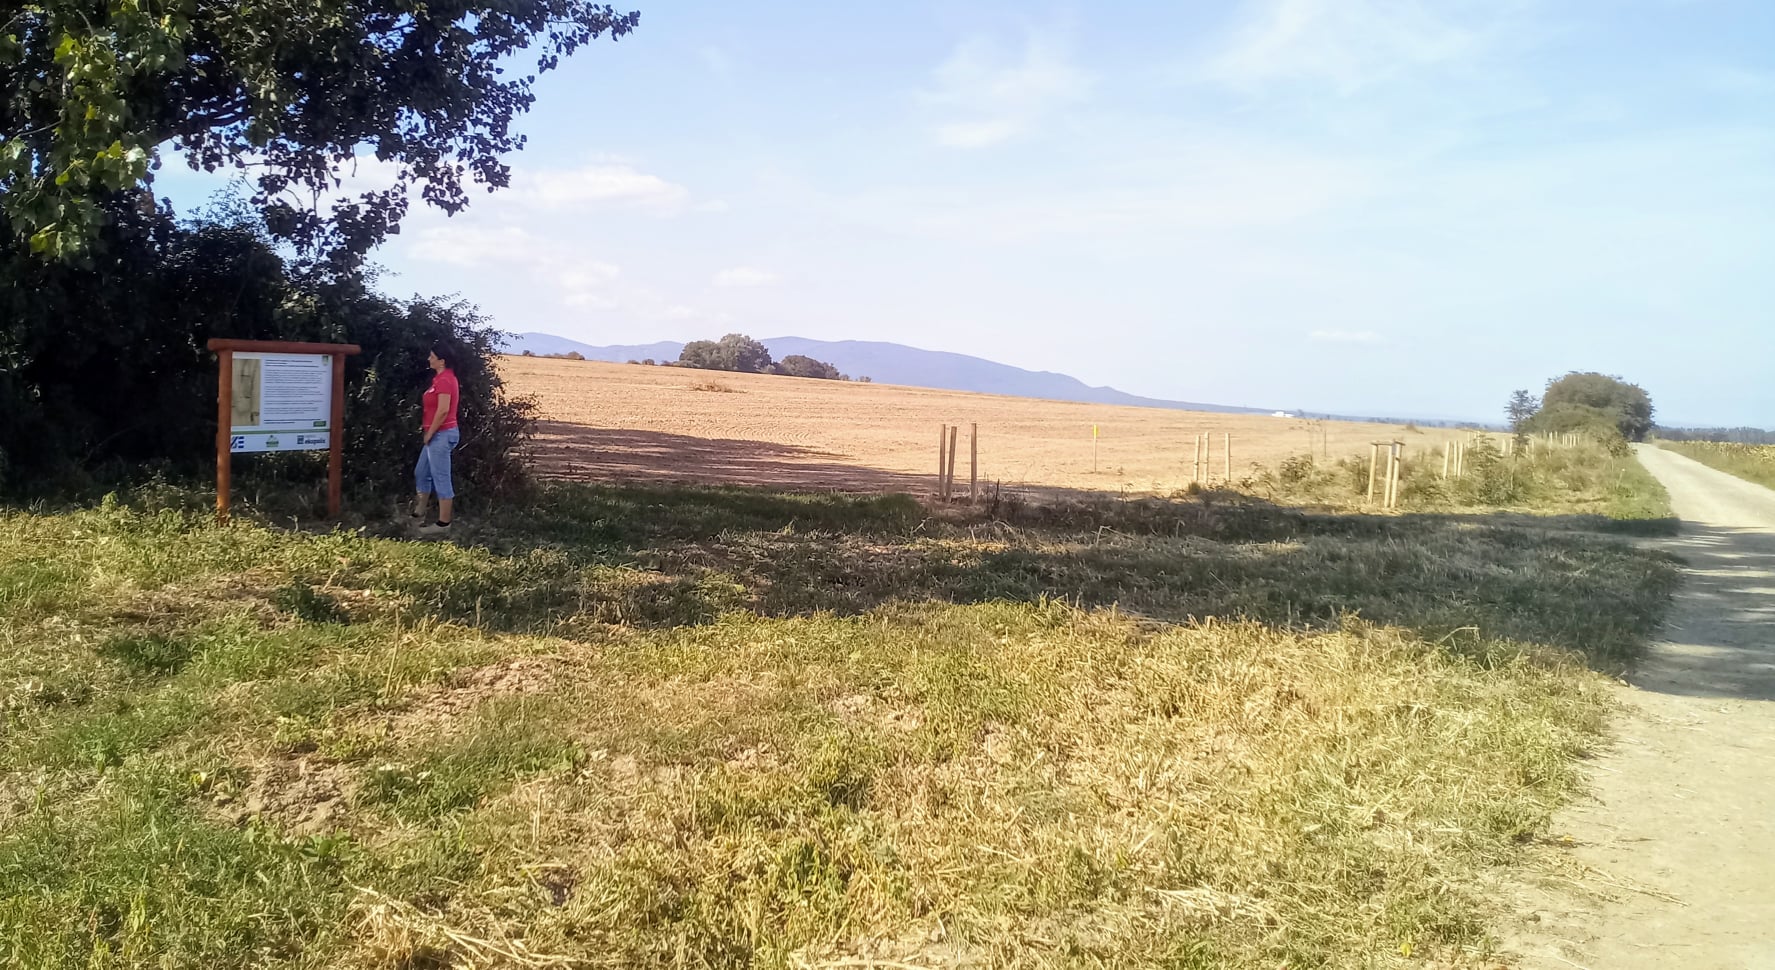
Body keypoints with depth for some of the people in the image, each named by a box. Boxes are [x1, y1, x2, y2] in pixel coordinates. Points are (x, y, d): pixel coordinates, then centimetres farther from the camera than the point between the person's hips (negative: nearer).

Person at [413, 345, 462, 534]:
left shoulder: (444, 380, -17)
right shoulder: (443, 378, 15)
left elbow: (443, 410, -23)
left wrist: (429, 433, -15)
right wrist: (429, 432, 14)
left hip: (441, 434, -11)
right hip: (438, 435, 11)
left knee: (441, 479, -5)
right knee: (421, 473, 20)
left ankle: (443, 523, 0)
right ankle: (419, 512, 33)